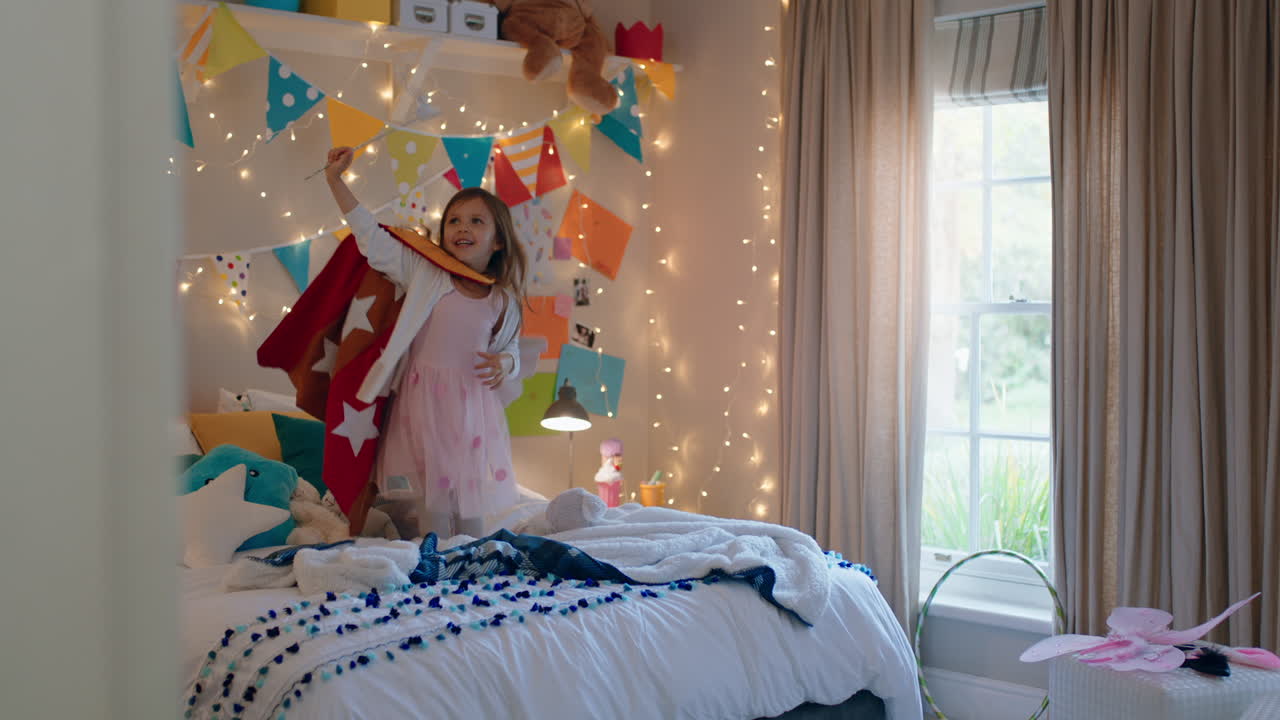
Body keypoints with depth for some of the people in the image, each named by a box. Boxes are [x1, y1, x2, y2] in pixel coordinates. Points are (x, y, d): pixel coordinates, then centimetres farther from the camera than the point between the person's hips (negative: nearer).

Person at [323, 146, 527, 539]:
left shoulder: (504, 300, 4)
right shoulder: (424, 274, -2)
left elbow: (510, 350, 14)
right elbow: (372, 237, -4)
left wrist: (504, 363, -11)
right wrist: (336, 181, -7)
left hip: (472, 406, 2)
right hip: (424, 403, -2)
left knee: (471, 509, 8)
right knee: (433, 501, -1)